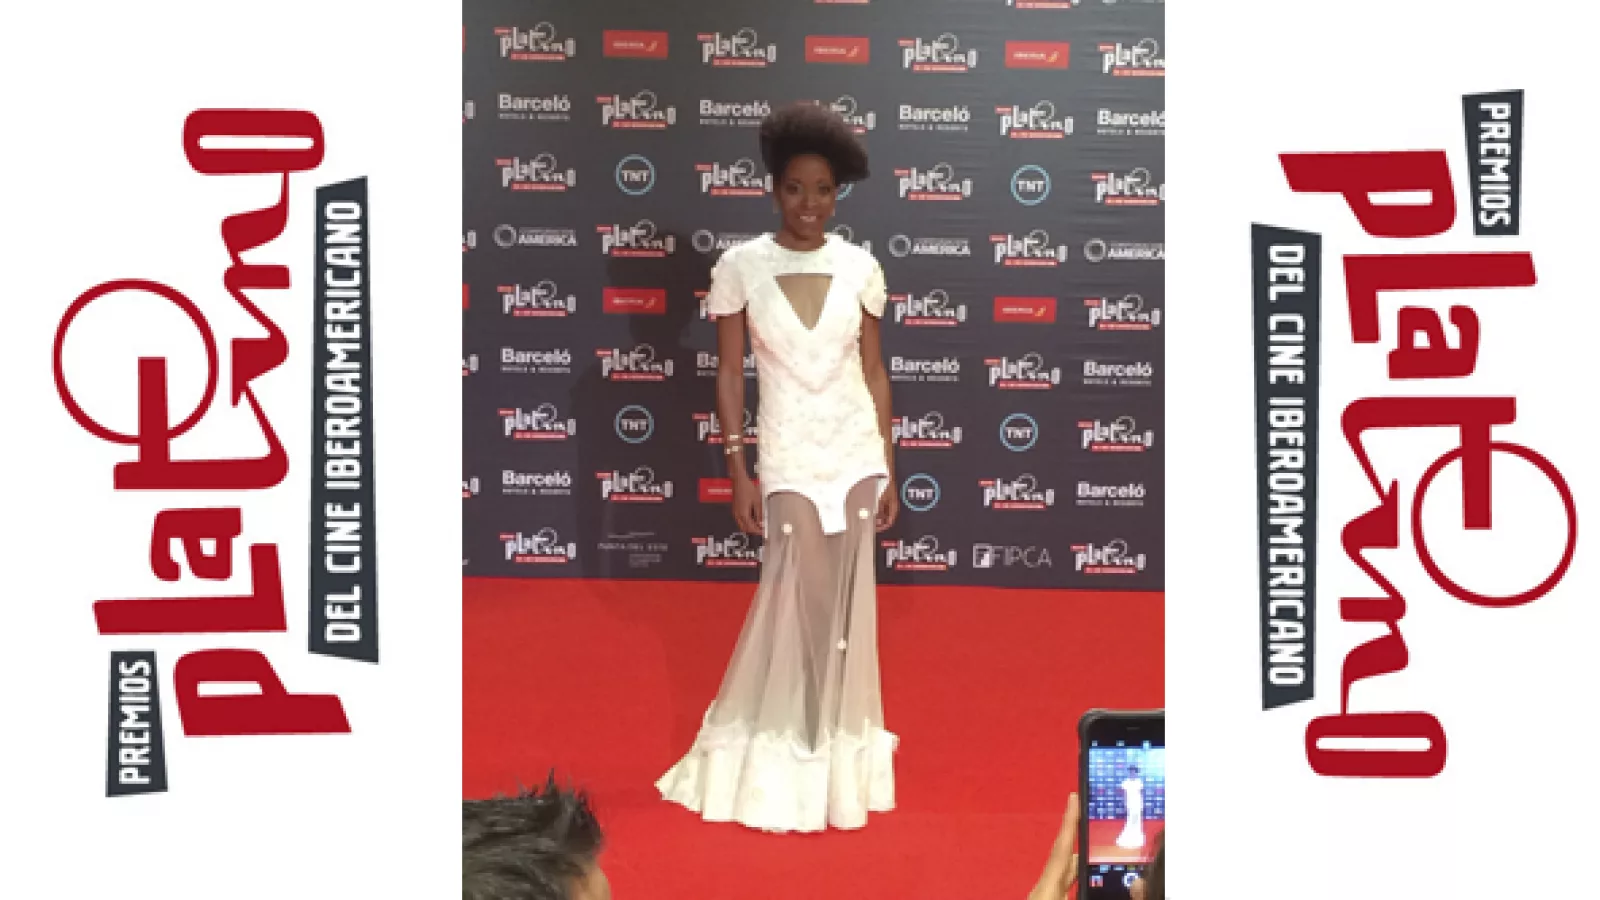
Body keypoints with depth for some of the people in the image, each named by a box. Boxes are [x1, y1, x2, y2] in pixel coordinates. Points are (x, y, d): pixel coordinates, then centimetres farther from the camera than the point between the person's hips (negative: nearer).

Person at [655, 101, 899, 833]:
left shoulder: (859, 267, 0)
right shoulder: (739, 267, -6)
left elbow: (874, 373, 5)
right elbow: (729, 375, -3)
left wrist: (888, 470, 5)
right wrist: (738, 473, -6)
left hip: (856, 453, 2)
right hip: (789, 457, -2)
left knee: (847, 603, 8)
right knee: (794, 601, 2)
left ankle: (833, 747, 23)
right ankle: (781, 751, 20)